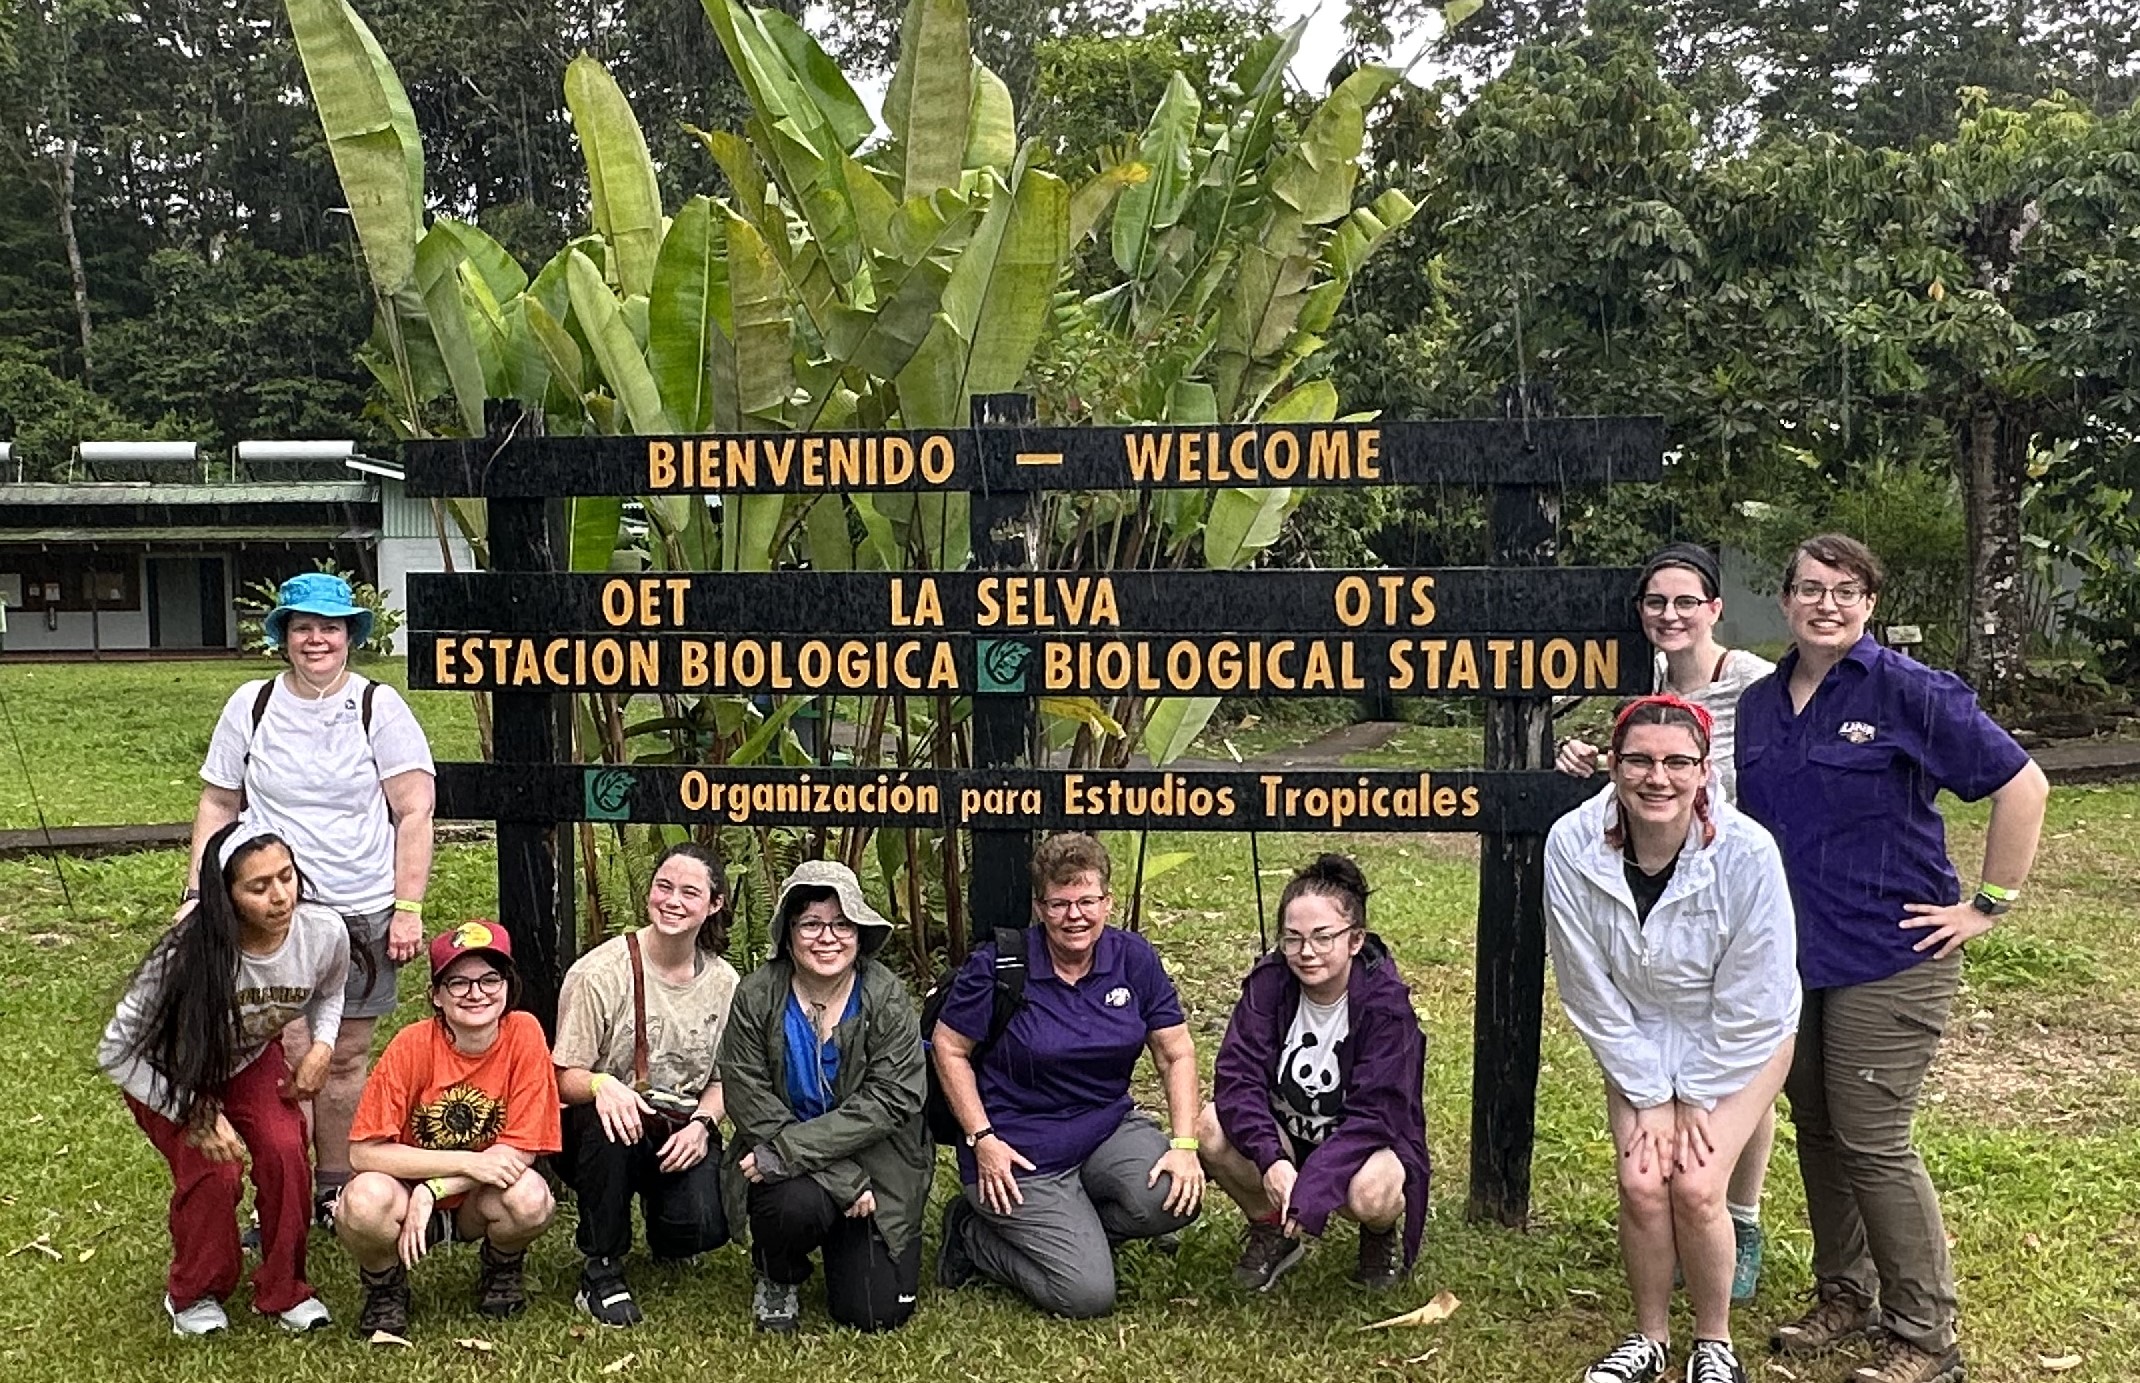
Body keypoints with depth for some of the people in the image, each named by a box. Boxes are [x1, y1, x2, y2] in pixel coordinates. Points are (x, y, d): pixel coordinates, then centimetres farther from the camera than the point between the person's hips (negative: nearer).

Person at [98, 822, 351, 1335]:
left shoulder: (324, 932, -25)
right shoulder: (186, 956, -37)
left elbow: (329, 993, 3)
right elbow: (116, 1053, -25)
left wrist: (321, 1047, -15)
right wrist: (197, 1117, -29)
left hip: (252, 1063, 3)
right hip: (169, 1079, -3)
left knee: (285, 1152, -21)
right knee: (212, 1171, -23)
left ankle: (283, 1288, 3)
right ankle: (193, 1293, 7)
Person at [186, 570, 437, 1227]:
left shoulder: (378, 706, -1)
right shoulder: (251, 705, 5)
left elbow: (415, 812, -4)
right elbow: (217, 805, 12)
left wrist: (408, 907, -9)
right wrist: (198, 894, 5)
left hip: (363, 913, 0)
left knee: (345, 1057, 8)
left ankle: (335, 1191, 22)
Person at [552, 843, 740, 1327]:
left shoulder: (724, 982, 1)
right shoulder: (599, 973, -12)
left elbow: (723, 1078, 8)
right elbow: (566, 1077, -11)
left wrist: (701, 1124, -12)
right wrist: (602, 1085, -34)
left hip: (682, 1132, 3)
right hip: (612, 1132, -2)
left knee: (702, 1227, -25)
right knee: (606, 1121, -38)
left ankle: (664, 1235, 18)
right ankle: (601, 1269, -15)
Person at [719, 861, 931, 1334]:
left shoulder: (886, 997, -10)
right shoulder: (757, 997, -10)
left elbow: (890, 1099, -17)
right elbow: (750, 1102, -14)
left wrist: (789, 1150, -25)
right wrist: (844, 1179, -21)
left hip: (877, 1165, 1)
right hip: (791, 1172, 0)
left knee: (876, 1312, -7)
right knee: (797, 1204, -34)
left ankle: (847, 1247, 29)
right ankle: (776, 1281, 3)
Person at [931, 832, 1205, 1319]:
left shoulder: (1134, 958, -2)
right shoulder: (998, 966, -13)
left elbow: (1177, 1054, 1)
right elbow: (948, 1048, -4)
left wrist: (1185, 1144, -10)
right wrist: (981, 1139, -11)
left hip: (1108, 1127, 5)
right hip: (1021, 1150, -5)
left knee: (1174, 1197, -25)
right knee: (1088, 1294, -14)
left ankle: (1058, 1230, 4)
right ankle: (975, 1233, 12)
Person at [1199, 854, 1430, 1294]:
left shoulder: (1385, 1002, -22)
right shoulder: (1269, 982, -14)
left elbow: (1374, 1114, -25)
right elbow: (1237, 1076, -21)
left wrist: (1312, 1186, -37)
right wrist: (1270, 1159, -37)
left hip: (1366, 1141, -3)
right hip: (1284, 1136, 3)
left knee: (1370, 1195, -37)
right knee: (1210, 1126, -26)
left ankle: (1380, 1236, 4)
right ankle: (1272, 1228, 3)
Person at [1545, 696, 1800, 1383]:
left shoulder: (1747, 853, -30)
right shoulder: (1572, 845, -24)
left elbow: (1751, 1002, -19)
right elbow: (1590, 989, -14)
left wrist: (1696, 1101, -12)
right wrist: (1649, 1096, -10)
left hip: (1740, 1043, -2)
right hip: (1638, 1038, 2)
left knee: (1695, 1186, -14)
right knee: (1641, 1183, -11)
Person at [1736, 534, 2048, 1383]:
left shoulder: (1906, 691, -10)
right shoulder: (1759, 705, 8)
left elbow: (2022, 785, -11)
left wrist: (1988, 906, -10)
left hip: (1888, 958, -6)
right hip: (1788, 957, 6)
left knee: (1871, 1143, -3)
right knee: (1816, 1131, 14)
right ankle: (1845, 1297, 31)